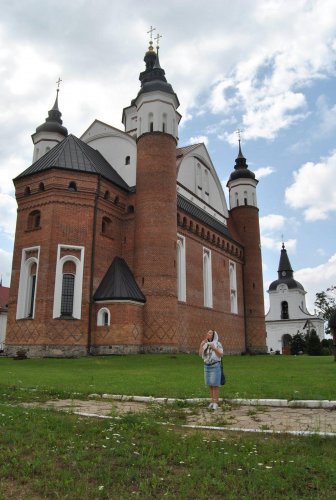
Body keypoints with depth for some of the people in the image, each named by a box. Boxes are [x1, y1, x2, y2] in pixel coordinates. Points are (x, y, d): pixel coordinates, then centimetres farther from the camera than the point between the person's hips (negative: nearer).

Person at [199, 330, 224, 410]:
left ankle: (215, 403, 1)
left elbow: (221, 355, -13)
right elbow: (200, 354, 2)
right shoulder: (205, 344, 9)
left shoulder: (217, 344, -7)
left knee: (215, 385, -6)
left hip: (215, 366, -6)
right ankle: (212, 402, 16)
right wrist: (201, 345, -11)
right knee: (210, 385, 8)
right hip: (207, 366, 6)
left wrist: (214, 348, -27)